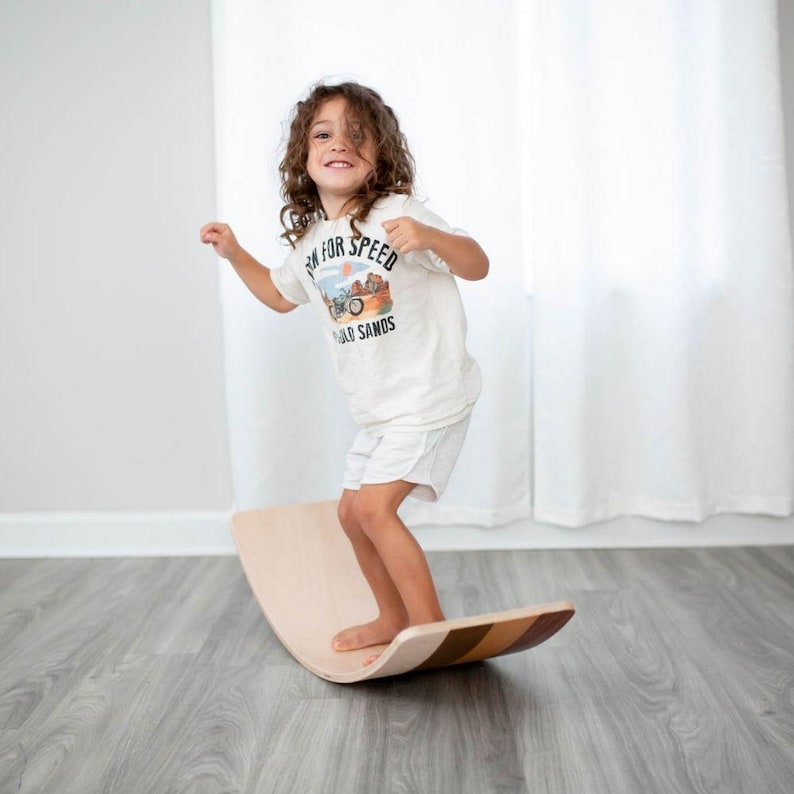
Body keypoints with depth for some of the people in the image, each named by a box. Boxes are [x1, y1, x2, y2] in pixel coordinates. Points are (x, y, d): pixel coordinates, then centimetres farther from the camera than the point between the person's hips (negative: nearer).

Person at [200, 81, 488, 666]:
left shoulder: (395, 214, -14)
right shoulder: (311, 238, 8)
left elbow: (477, 266, -19)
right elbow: (280, 294, 27)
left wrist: (429, 237, -38)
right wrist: (235, 254, 14)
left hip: (429, 398, -8)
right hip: (379, 409, 8)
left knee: (374, 507, -16)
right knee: (352, 513, 15)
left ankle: (431, 627, -2)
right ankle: (394, 620, 34)